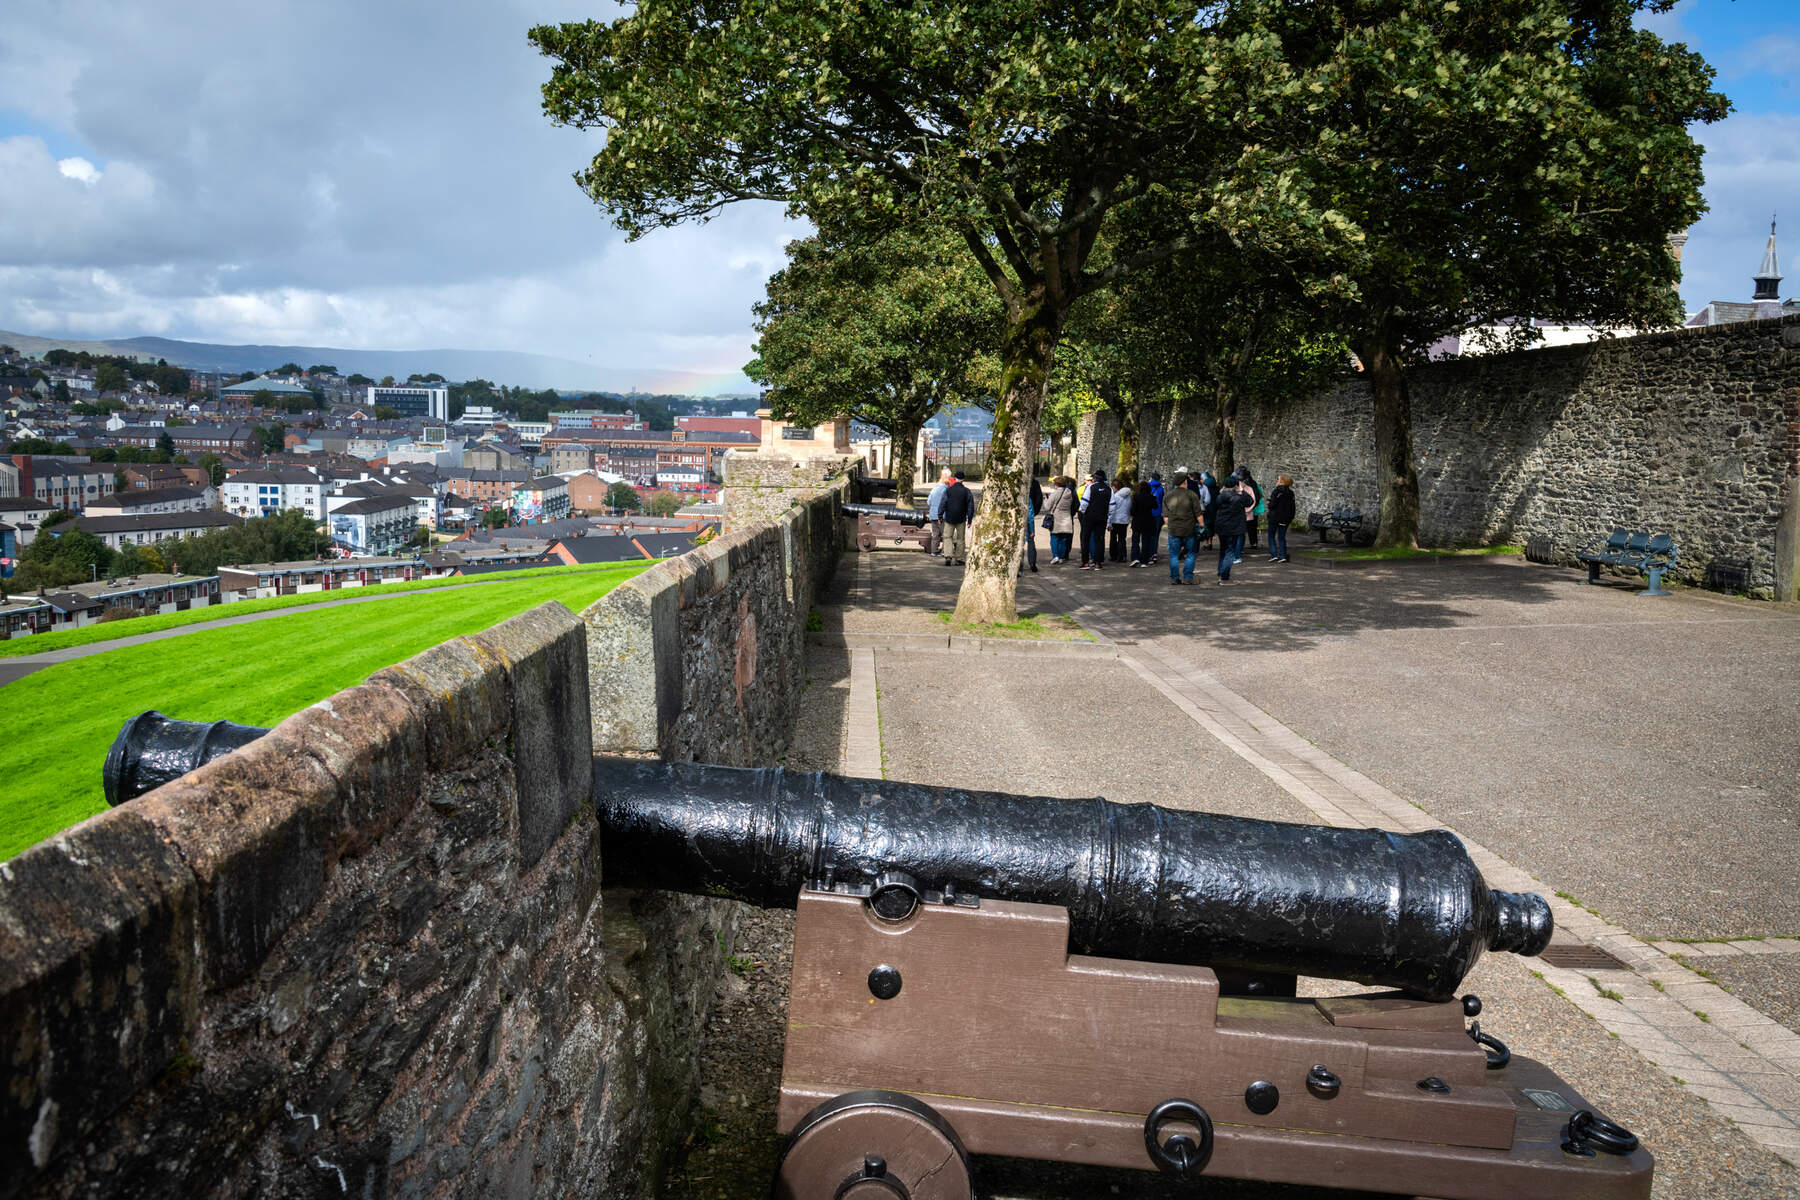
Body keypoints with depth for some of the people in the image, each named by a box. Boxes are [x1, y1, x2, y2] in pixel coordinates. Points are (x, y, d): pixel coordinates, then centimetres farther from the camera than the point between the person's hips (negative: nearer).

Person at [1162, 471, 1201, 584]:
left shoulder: (1167, 496, 4)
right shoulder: (1191, 495, -7)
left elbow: (1165, 516, 6)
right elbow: (1198, 514, -7)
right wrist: (1202, 526, 0)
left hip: (1173, 529, 2)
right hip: (1189, 529, -2)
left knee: (1174, 555, 9)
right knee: (1190, 554, 8)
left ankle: (1174, 577, 9)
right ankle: (1187, 577, 5)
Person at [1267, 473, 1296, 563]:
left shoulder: (1277, 491, -13)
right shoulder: (1290, 493, 6)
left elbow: (1272, 504, -17)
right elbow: (1292, 507, 10)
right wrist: (1291, 518, 16)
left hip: (1275, 516, -5)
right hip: (1285, 518, 5)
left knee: (1271, 536, 7)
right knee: (1282, 537, 11)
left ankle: (1273, 554, -3)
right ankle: (1283, 556, 4)